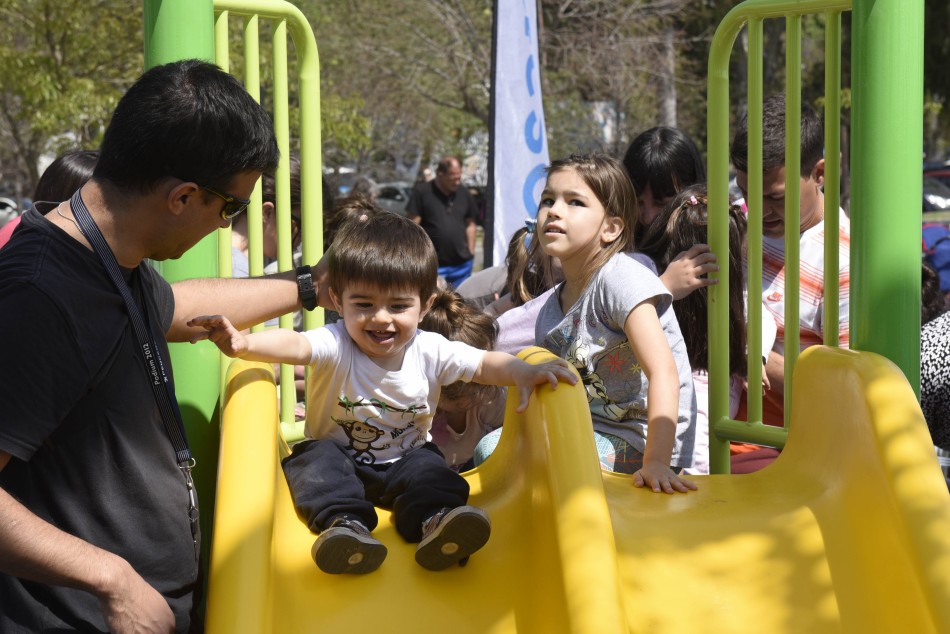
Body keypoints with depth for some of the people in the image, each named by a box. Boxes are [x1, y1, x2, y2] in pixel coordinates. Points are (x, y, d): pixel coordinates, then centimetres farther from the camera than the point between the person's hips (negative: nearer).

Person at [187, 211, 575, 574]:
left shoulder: (431, 351, -12)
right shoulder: (335, 345, -22)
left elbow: (484, 365, -10)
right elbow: (294, 345, -40)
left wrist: (523, 373, -31)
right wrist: (243, 344, -61)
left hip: (404, 458, 2)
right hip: (339, 457, -1)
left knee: (427, 467, -25)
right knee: (318, 458, -29)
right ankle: (344, 522, -44)